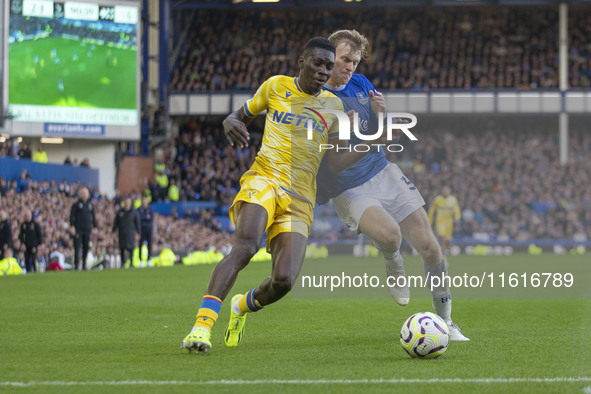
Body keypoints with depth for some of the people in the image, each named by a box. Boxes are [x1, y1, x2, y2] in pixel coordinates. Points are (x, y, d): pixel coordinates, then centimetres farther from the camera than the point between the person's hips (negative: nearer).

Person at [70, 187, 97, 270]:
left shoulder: (90, 205, 12)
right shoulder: (76, 205, 1)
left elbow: (93, 216, 18)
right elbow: (72, 216, -3)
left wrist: (94, 227, 13)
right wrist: (72, 226, -13)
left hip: (88, 229, 4)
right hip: (78, 229, -4)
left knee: (86, 248, 4)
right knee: (77, 248, -7)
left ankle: (84, 265, 12)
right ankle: (76, 264, -4)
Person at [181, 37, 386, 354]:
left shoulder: (333, 106, 14)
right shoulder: (275, 86, 10)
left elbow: (335, 163, 11)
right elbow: (240, 116, 21)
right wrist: (231, 124, -4)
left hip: (300, 200, 2)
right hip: (264, 179, -2)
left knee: (284, 280, -14)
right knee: (246, 245, -33)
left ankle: (243, 305, 22)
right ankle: (202, 325, -37)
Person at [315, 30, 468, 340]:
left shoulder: (361, 85, 6)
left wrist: (381, 114, -10)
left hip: (384, 173, 5)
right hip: (349, 191, -5)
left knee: (429, 247, -2)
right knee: (389, 234, -34)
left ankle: (445, 323, 13)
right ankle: (394, 267, 4)